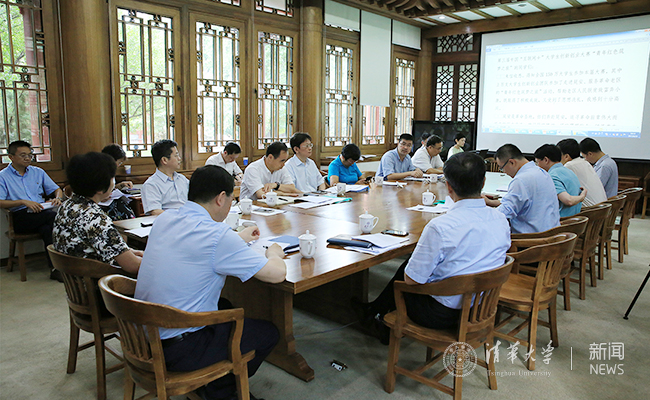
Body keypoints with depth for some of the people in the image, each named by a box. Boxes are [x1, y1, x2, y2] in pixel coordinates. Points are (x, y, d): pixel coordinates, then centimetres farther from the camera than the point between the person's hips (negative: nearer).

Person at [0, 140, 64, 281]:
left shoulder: (38, 172, 20)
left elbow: (57, 189, 22)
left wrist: (58, 198, -2)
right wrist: (24, 202, -17)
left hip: (42, 214, 4)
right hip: (21, 218, -4)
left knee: (46, 229, -33)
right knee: (55, 216, -31)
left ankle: (55, 268, -30)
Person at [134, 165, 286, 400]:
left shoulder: (164, 220, 1)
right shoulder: (218, 236, -23)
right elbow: (277, 274, -18)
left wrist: (238, 238, 28)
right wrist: (274, 253, 4)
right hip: (178, 350, -8)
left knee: (226, 308, 29)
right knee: (268, 333, 9)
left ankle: (205, 381, 31)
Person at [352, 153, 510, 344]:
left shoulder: (440, 227, -29)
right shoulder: (501, 220, -7)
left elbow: (412, 280, -19)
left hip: (443, 315, -6)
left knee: (404, 273, 21)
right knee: (408, 264, 22)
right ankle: (374, 309, 40)